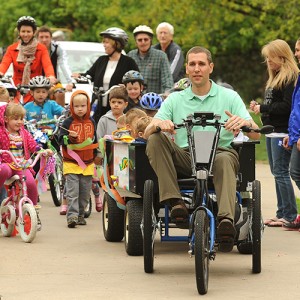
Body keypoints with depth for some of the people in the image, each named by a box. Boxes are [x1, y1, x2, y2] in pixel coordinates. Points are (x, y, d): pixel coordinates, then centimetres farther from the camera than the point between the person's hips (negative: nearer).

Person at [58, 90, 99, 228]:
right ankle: (72, 215, -15)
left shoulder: (91, 122, 9)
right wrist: (70, 138, -25)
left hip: (87, 163, 4)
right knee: (72, 190, -11)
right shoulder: (68, 122, -4)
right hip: (71, 163, -4)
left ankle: (80, 214, 18)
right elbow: (61, 140, -7)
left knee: (85, 191, 8)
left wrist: (95, 155, 19)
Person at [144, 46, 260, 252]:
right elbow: (147, 133, 7)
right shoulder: (175, 100, 18)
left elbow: (255, 134, 3)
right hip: (185, 157, 2)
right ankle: (175, 201, -33)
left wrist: (245, 122, -23)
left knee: (225, 160, -38)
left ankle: (226, 219, -57)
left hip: (220, 152, -2)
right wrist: (158, 124, -19)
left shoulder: (229, 97, 13)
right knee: (155, 140, -24)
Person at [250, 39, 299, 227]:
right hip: (272, 131, 10)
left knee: (281, 172, -10)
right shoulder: (275, 77, 18)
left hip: (282, 132, -10)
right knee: (277, 172, 11)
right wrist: (259, 107, 4)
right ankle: (282, 213, 16)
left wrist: (263, 108, -15)